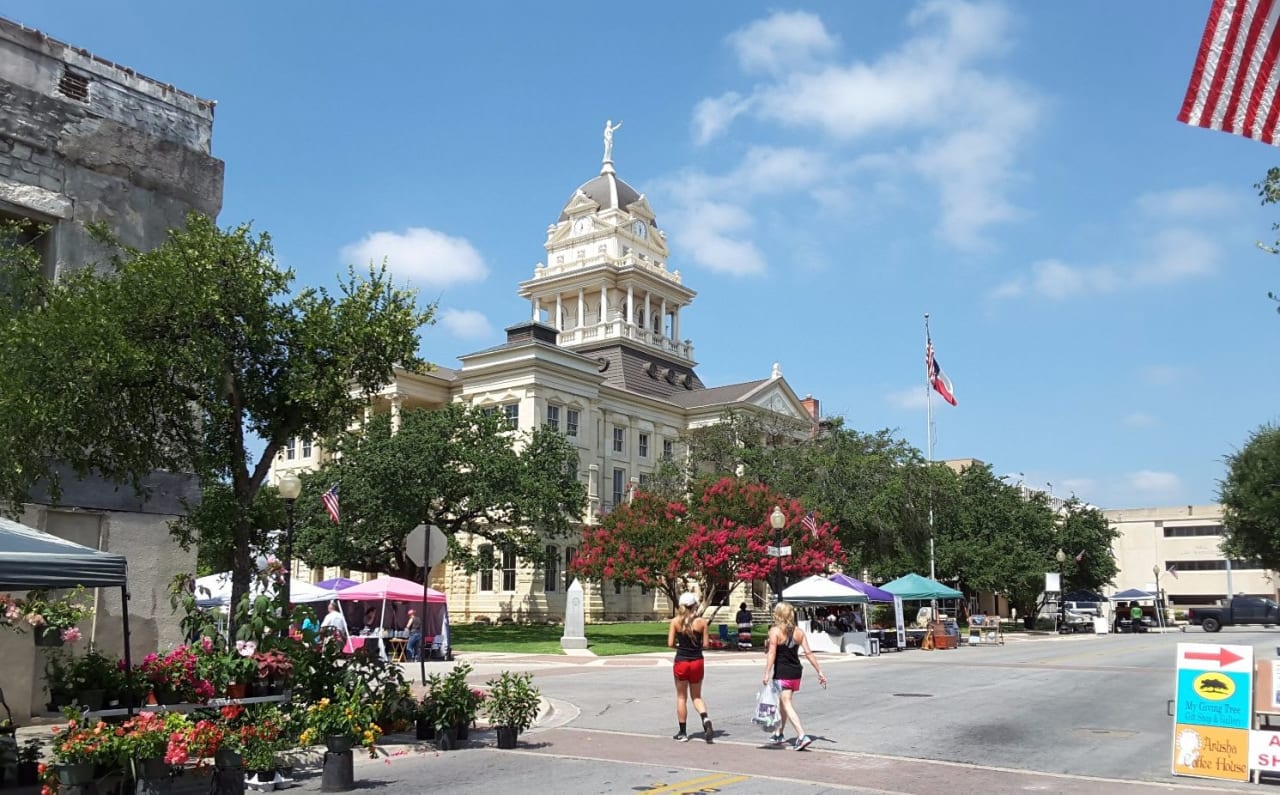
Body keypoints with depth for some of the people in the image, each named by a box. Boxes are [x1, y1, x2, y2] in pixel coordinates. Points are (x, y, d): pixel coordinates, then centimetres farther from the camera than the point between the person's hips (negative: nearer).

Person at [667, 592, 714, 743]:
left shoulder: (675, 621, -6)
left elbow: (670, 643, -9)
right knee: (697, 696, 16)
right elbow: (705, 644, -5)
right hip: (697, 661, 1)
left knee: (681, 697, 11)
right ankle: (705, 718, -13)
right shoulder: (702, 621, -4)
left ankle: (682, 733, 14)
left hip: (681, 661, -1)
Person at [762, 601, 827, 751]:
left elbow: (772, 653, -18)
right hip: (796, 672, 6)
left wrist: (766, 674, -20)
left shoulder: (775, 631, -10)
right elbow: (808, 653, 0)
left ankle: (802, 736, -20)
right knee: (783, 702, 22)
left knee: (787, 705, -5)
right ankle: (780, 734, 34)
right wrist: (819, 672, 3)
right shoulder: (799, 632, 4)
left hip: (782, 673, -6)